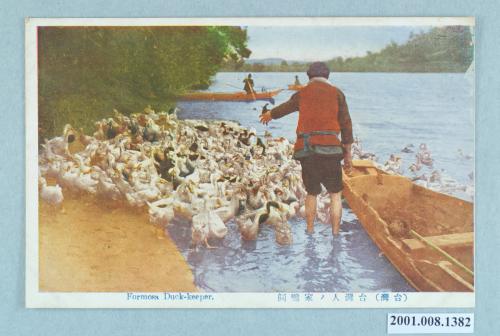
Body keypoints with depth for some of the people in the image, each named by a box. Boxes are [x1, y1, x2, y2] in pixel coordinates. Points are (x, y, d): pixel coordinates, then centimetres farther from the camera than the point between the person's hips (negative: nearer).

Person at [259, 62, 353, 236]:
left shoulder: (302, 94, 14)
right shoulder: (337, 93, 8)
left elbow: (284, 108, 33)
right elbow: (346, 125, 6)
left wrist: (269, 115, 55)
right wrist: (348, 154, 11)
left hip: (305, 150, 2)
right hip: (329, 148, -2)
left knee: (311, 193, 16)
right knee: (335, 194, 5)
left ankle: (310, 232, 18)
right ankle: (335, 234, 0)